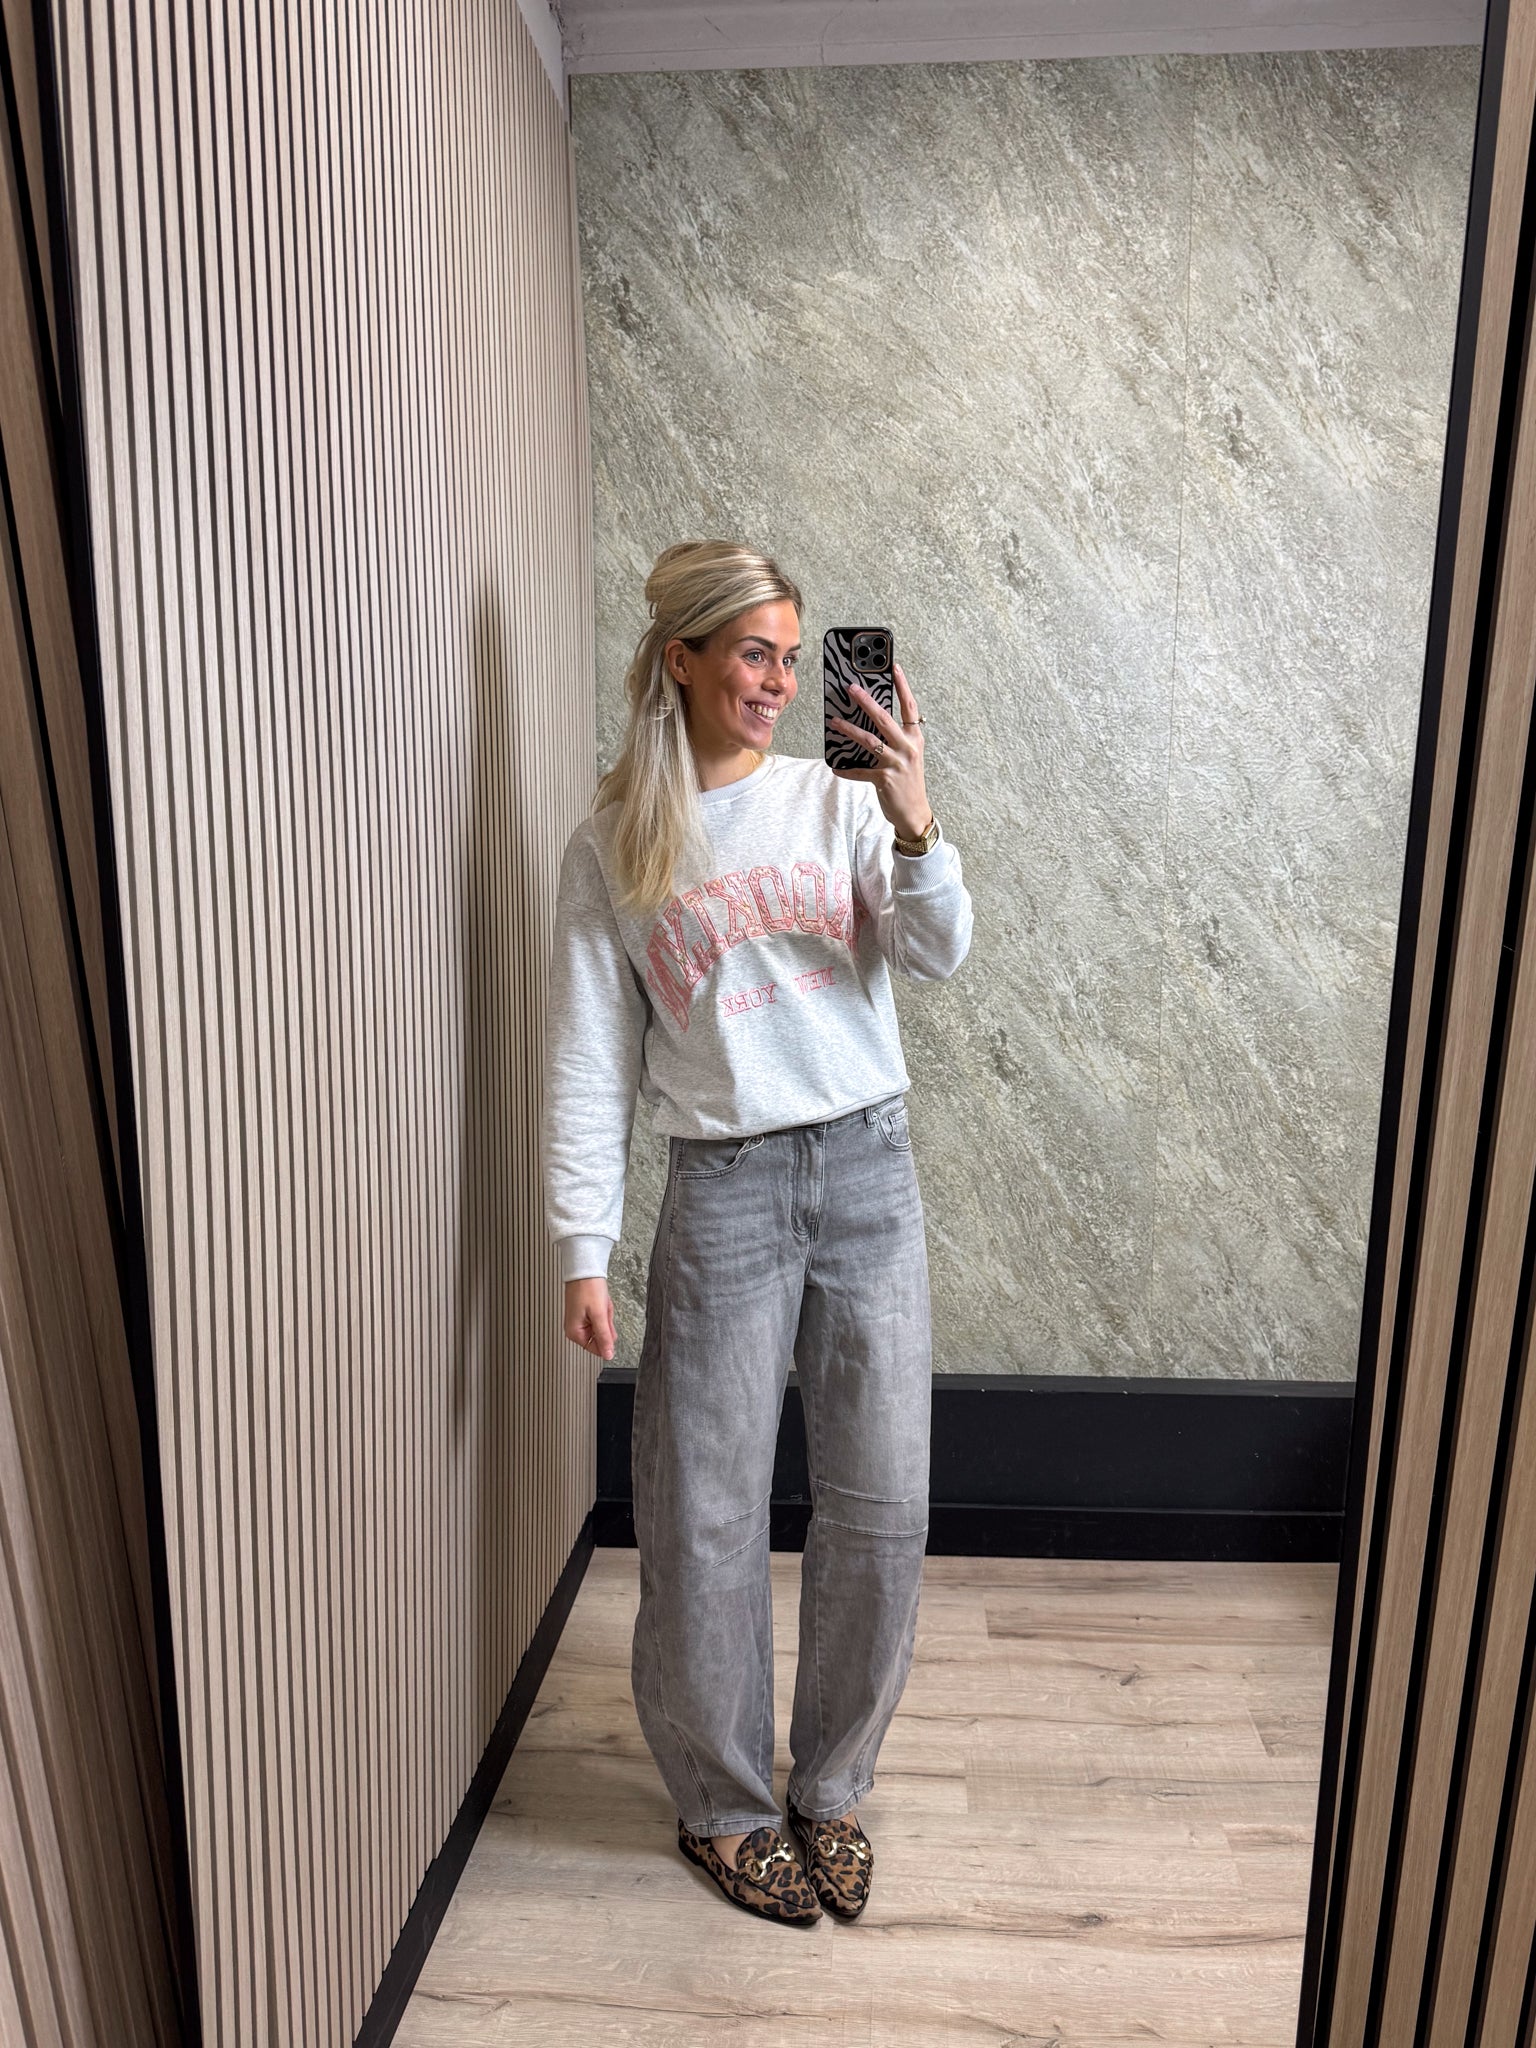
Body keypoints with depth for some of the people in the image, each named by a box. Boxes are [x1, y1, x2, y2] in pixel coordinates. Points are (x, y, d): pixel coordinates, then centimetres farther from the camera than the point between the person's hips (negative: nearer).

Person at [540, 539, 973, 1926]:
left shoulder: (837, 798, 4)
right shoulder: (612, 848, 1)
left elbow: (935, 957, -6)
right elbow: (588, 1065, 0)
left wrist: (915, 825, -23)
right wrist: (583, 1252, -4)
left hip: (869, 1171, 2)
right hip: (725, 1189, -1)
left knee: (884, 1509, 8)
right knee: (709, 1520, 7)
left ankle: (831, 1788, 34)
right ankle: (721, 1803, 34)